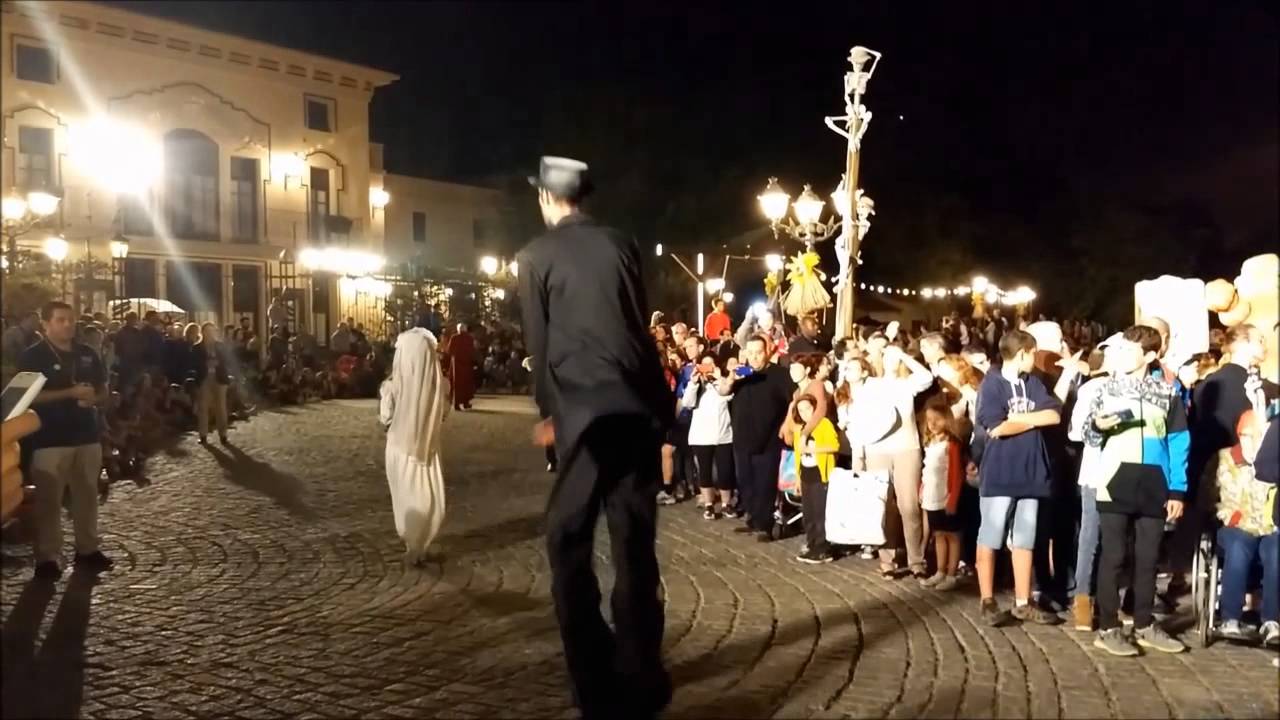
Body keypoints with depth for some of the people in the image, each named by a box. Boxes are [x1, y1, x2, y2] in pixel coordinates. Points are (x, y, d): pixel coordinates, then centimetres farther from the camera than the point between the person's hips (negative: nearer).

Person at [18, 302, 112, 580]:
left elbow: (103, 390, 18)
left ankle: (87, 549, 19)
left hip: (87, 434, 5)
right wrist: (71, 393, -18)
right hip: (50, 439, -5)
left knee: (87, 494, 10)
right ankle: (47, 557, 5)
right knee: (48, 499, -2)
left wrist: (94, 398, -5)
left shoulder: (88, 354, 11)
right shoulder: (32, 356, -3)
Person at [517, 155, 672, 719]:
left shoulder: (536, 255, 1)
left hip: (583, 410, -4)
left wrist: (548, 413, 15)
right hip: (639, 406, 4)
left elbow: (538, 341, 3)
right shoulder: (622, 245, 11)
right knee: (634, 539, 11)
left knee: (569, 541, 6)